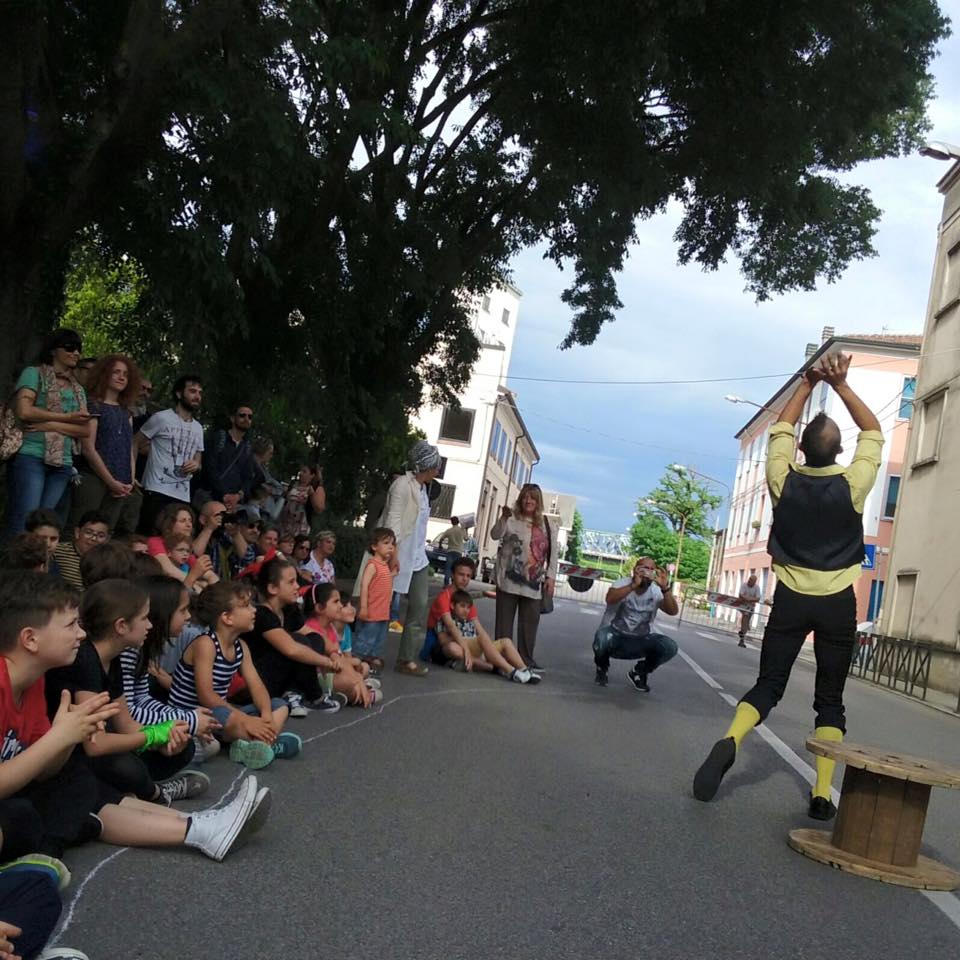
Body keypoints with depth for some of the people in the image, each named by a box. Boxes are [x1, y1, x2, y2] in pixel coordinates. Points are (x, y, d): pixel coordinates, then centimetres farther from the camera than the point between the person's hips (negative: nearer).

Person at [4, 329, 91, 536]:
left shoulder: (78, 389, 20)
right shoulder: (34, 373, 5)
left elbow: (85, 429, 8)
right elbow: (24, 411, -10)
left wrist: (51, 425, -7)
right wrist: (69, 417, -3)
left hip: (62, 464, 5)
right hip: (30, 457, -5)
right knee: (23, 525, -13)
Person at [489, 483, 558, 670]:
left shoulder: (547, 525, 8)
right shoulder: (511, 519, 0)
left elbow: (553, 553, 9)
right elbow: (495, 535, -14)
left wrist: (551, 576, 0)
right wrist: (503, 518, -31)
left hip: (534, 584, 3)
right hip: (509, 581, -3)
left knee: (529, 623, 6)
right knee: (504, 622, 3)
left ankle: (526, 660, 14)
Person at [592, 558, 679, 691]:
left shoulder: (656, 592, -4)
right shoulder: (622, 583, -13)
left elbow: (673, 611, -20)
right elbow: (610, 598, -35)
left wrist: (664, 587, -33)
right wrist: (634, 585, -42)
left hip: (640, 642, 3)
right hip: (615, 636, -3)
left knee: (670, 647, -21)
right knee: (603, 637, -38)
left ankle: (639, 672, 7)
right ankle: (602, 667, 0)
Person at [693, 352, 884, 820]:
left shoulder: (784, 482, -6)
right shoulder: (852, 486, -9)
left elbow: (781, 429, 11)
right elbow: (874, 432, 6)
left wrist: (807, 384, 13)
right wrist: (841, 385, 4)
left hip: (790, 598, 1)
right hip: (838, 602, -1)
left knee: (768, 685, 5)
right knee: (830, 700, 8)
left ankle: (730, 740, -24)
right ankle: (822, 794, 2)